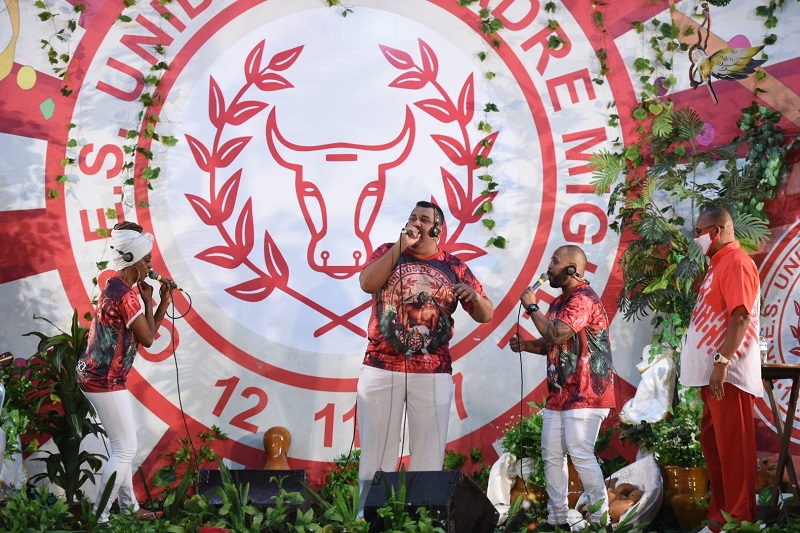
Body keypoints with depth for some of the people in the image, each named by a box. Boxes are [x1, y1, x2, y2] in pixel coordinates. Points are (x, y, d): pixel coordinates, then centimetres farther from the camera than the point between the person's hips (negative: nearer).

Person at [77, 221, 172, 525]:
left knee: (122, 446, 19)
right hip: (105, 381, -10)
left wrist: (164, 303, 6)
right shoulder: (126, 295, -21)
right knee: (126, 449, -3)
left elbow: (145, 332, 15)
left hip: (96, 376, 10)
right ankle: (98, 518, 2)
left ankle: (128, 506, 28)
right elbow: (148, 339, -13)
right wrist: (148, 300, -5)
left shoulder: (116, 288, 11)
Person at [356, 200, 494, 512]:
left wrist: (474, 296, -14)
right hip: (381, 369, 0)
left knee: (428, 455, 3)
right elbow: (367, 283, -11)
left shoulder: (453, 267, 8)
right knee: (376, 452, 2)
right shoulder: (388, 252, 9)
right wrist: (401, 246, -11)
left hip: (433, 374, 0)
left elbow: (486, 315, 8)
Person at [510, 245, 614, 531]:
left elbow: (557, 335, -26)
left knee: (580, 454, -10)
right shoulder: (560, 301, 16)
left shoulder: (583, 299, -15)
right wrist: (525, 344, 6)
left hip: (585, 395, -10)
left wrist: (531, 307, -13)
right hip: (559, 394, 10)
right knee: (552, 455, 9)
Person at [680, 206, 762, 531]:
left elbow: (741, 318, -22)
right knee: (712, 442, 14)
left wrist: (722, 362, -26)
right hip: (712, 372, 10)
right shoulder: (719, 265, 17)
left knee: (732, 447, -5)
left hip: (728, 374, -10)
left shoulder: (736, 263, -13)